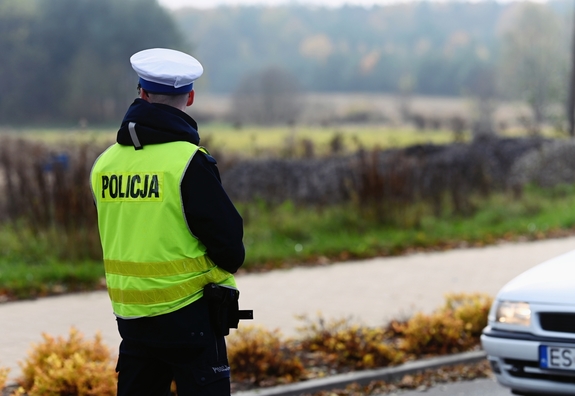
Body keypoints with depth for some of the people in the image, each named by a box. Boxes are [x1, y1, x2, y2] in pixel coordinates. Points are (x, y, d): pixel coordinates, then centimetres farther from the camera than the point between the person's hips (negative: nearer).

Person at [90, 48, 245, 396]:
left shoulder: (105, 163, 5)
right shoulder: (189, 162, -14)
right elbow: (228, 240, -12)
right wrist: (230, 261, 7)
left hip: (130, 313, 6)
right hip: (188, 314, -6)